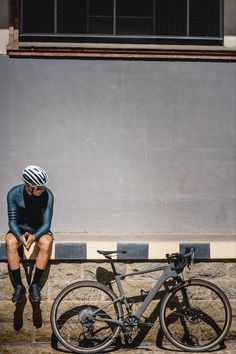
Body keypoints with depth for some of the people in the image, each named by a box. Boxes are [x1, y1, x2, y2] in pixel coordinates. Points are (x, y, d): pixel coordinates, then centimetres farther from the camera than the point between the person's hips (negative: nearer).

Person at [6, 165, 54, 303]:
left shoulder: (47, 195, -19)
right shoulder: (14, 194, -17)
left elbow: (46, 224, -18)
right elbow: (12, 221, -15)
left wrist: (34, 236, -39)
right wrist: (20, 236, -36)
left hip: (39, 230, 0)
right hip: (19, 229, 1)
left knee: (46, 243, -34)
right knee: (11, 243, -33)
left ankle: (35, 284, -22)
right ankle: (19, 285, -23)